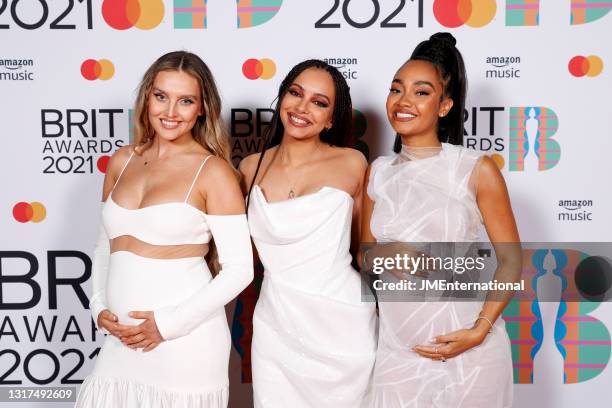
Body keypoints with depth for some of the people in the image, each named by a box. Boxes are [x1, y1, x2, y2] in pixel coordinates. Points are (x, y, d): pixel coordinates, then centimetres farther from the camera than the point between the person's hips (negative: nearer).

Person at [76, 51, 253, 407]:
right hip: (123, 340, 5)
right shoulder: (122, 160, 6)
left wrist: (170, 323, -14)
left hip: (186, 341, -4)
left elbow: (239, 269, -11)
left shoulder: (214, 171, -9)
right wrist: (99, 307, 3)